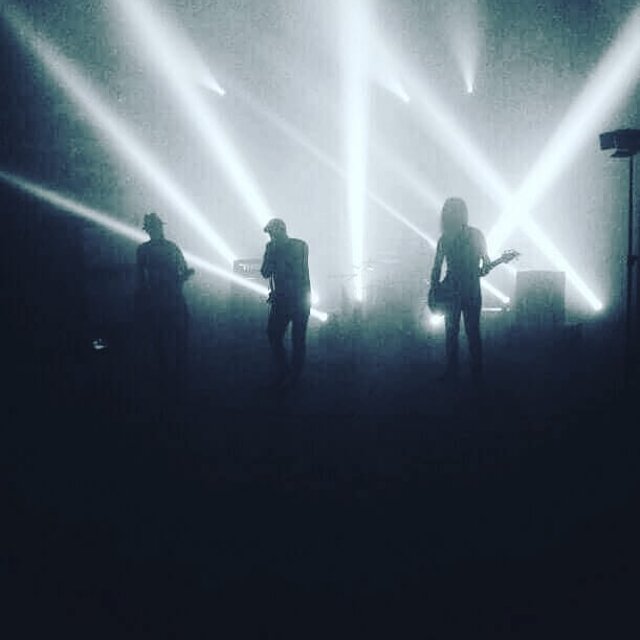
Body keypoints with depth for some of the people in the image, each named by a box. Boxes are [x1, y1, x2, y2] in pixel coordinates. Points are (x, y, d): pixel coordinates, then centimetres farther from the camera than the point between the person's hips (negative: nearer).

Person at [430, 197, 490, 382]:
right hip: (450, 291, 3)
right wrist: (434, 288, 5)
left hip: (471, 290, -3)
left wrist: (484, 268, -20)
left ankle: (477, 372, 6)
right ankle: (451, 371, 14)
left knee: (472, 331, -2)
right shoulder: (445, 238, 8)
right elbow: (437, 266, 13)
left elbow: (485, 258, 2)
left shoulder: (475, 234, -1)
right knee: (451, 331, 5)